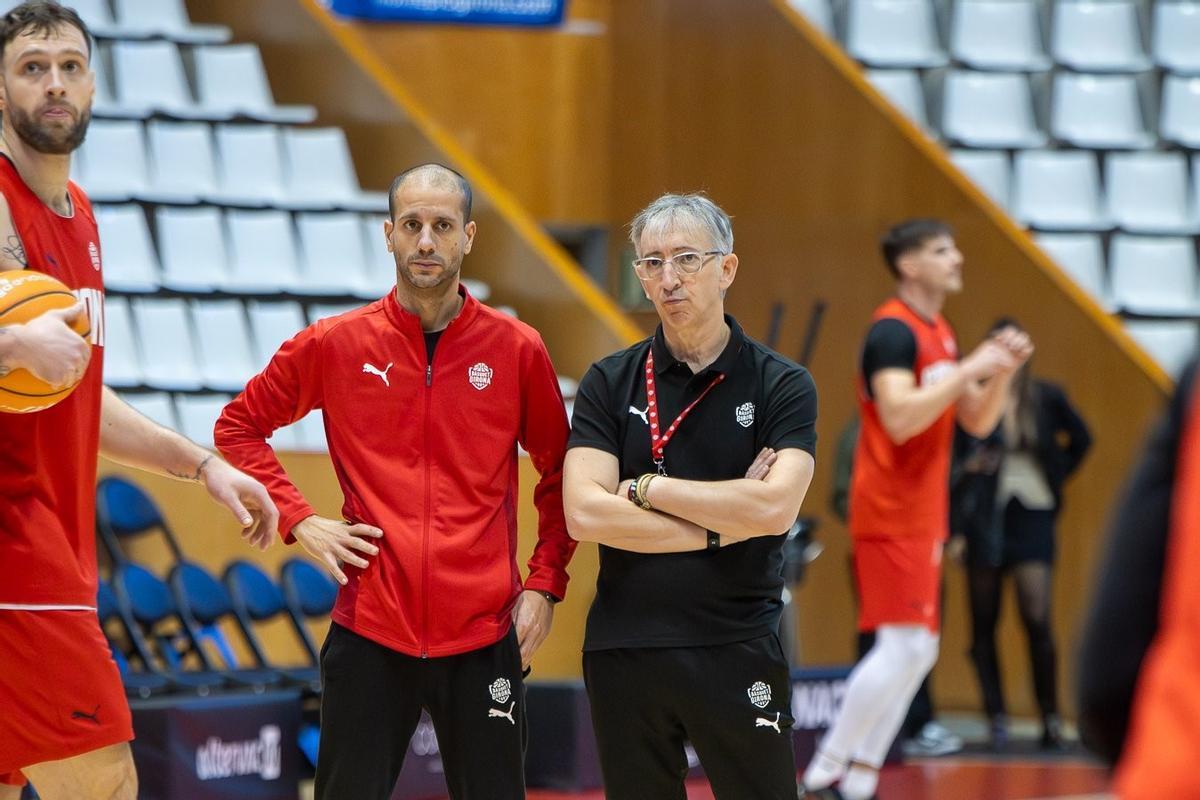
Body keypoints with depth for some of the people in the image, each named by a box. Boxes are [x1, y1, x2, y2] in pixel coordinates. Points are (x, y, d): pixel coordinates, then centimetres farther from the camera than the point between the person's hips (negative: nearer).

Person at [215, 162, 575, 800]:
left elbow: (560, 474, 14)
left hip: (484, 634, 0)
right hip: (370, 632, 0)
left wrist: (545, 583, 5)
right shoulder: (334, 345, 2)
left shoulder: (517, 350, 3)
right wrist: (298, 520, 1)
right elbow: (238, 428, 13)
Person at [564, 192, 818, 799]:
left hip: (738, 651, -2)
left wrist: (646, 488, -9)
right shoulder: (609, 384, 4)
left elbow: (776, 508, -16)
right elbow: (584, 514, -9)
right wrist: (721, 526, -10)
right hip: (625, 651, 2)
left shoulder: (782, 385, 0)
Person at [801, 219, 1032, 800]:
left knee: (916, 651, 9)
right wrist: (969, 370, -22)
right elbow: (899, 418, -26)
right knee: (904, 646, -14)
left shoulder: (939, 335, 16)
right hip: (891, 513, -10)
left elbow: (977, 421, 19)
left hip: (920, 515, 10)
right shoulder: (893, 330, -14)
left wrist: (1003, 370, 3)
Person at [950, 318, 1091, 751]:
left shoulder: (1047, 398, 3)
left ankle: (1051, 719, 0)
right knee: (984, 625, 4)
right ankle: (996, 719, 11)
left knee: (1037, 619, -10)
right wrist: (954, 528, -9)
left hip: (1033, 517, 0)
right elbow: (952, 466, -3)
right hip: (984, 519, 0)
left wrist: (1056, 476, 11)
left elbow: (1080, 439, 22)